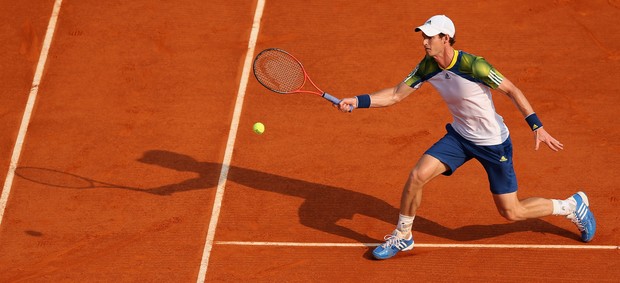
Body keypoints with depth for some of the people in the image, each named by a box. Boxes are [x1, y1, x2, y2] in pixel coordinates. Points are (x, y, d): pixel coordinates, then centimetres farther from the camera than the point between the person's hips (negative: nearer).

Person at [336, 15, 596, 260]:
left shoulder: (473, 66, -29)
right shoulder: (428, 66, -10)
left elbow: (511, 90, -20)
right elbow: (396, 95, -3)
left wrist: (536, 126, -24)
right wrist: (358, 101, -16)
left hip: (494, 143, -5)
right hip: (459, 136, 5)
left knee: (511, 213, 1)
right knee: (417, 175, -13)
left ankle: (573, 205, 25)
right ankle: (402, 237, 9)